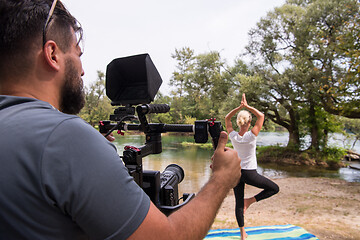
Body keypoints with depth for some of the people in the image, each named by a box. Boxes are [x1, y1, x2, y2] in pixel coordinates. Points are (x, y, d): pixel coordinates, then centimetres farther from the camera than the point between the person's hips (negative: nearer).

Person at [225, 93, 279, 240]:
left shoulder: (233, 136, -7)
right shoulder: (251, 135, -16)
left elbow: (227, 118, 8)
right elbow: (261, 116, -6)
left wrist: (239, 107, 0)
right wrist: (247, 106, -6)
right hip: (250, 173, -4)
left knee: (239, 204, 13)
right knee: (274, 188, 16)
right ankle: (250, 201, 7)